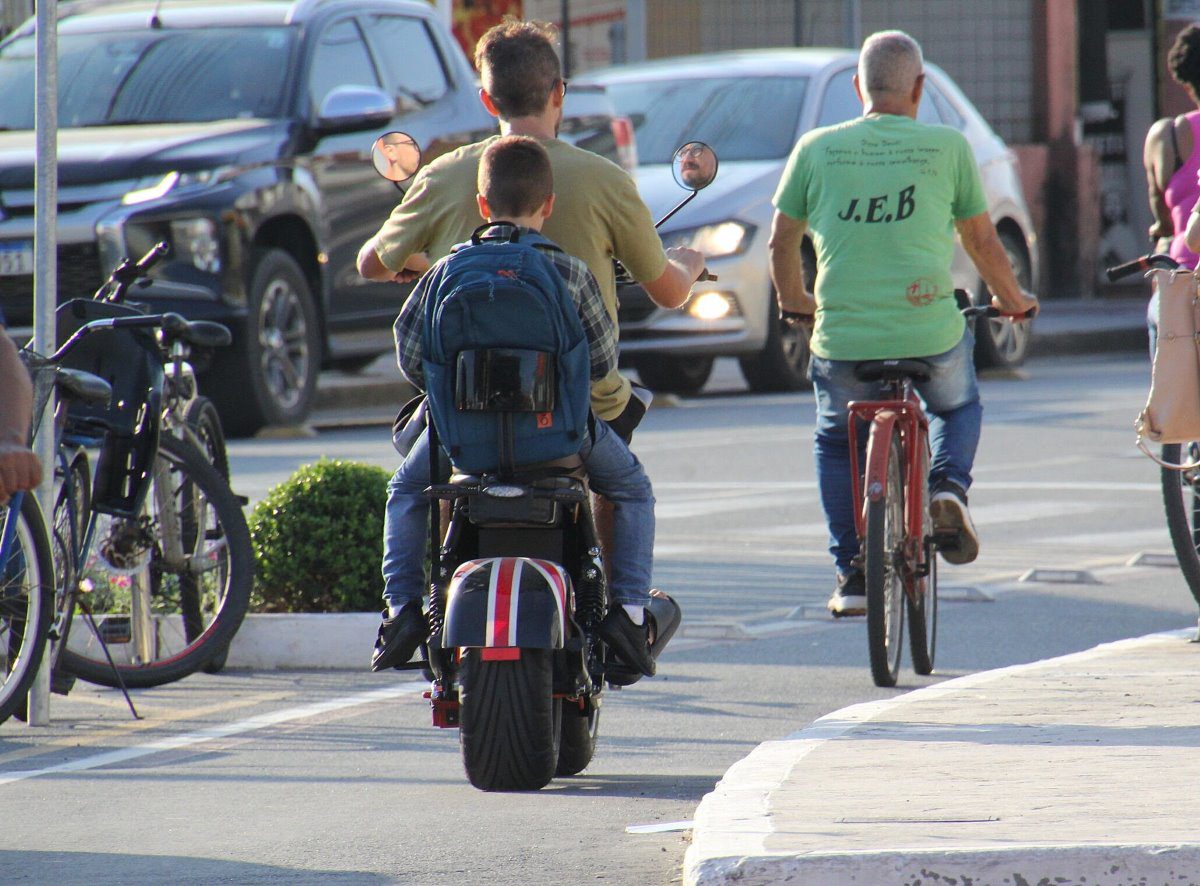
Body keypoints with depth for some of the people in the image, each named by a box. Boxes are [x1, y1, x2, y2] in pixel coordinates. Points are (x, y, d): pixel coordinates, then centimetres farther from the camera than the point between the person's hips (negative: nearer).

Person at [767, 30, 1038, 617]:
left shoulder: (817, 148, 4)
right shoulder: (947, 147, 2)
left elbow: (782, 242, 12)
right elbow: (981, 241, 10)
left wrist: (793, 299, 32)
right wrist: (1011, 299, 29)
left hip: (842, 337, 0)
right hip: (932, 335, 0)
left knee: (835, 443, 27)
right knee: (958, 407, 32)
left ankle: (850, 573, 18)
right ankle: (948, 484, 3)